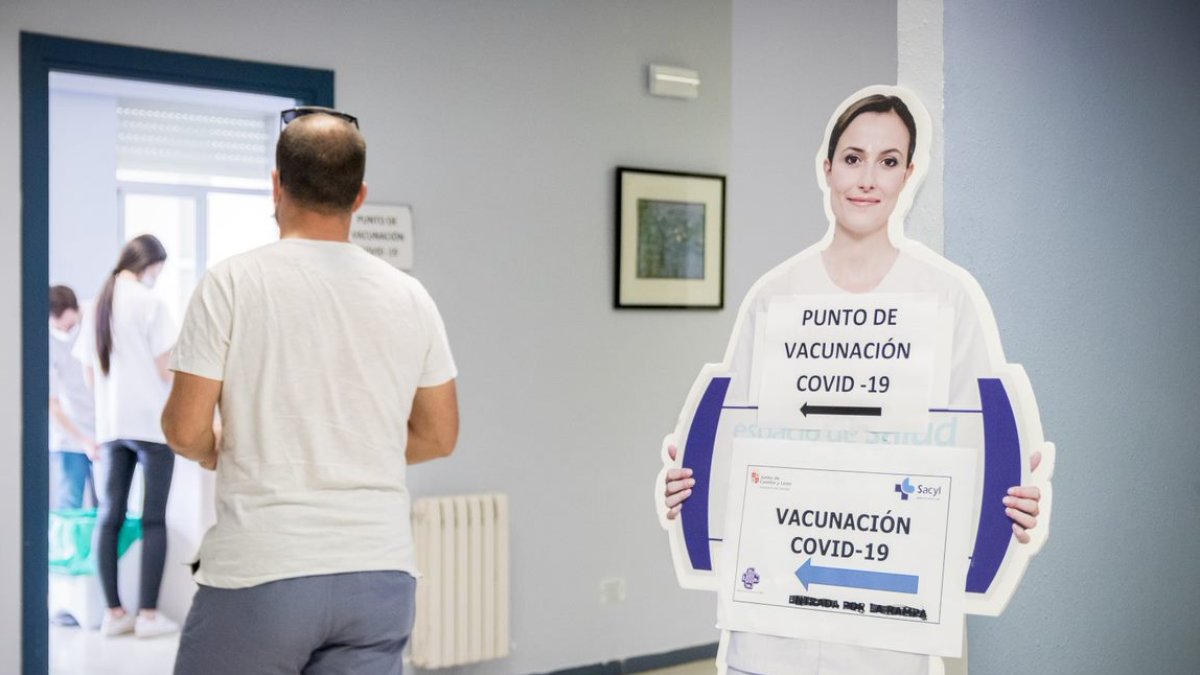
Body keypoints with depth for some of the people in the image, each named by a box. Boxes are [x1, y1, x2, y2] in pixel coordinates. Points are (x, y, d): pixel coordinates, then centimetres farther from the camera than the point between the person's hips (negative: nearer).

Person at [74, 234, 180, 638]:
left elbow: (89, 377, 13)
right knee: (154, 519, -3)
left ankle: (114, 612, 8)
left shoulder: (96, 308, 10)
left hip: (110, 424, 6)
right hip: (151, 422, -6)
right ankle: (148, 614, -4)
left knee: (110, 516, 6)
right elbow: (165, 370, -10)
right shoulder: (150, 304, -8)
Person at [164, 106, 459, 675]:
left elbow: (185, 429, -8)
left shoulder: (233, 282, -7)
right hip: (382, 575, 4)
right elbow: (439, 435, 11)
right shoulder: (409, 297, 4)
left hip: (261, 572, -3)